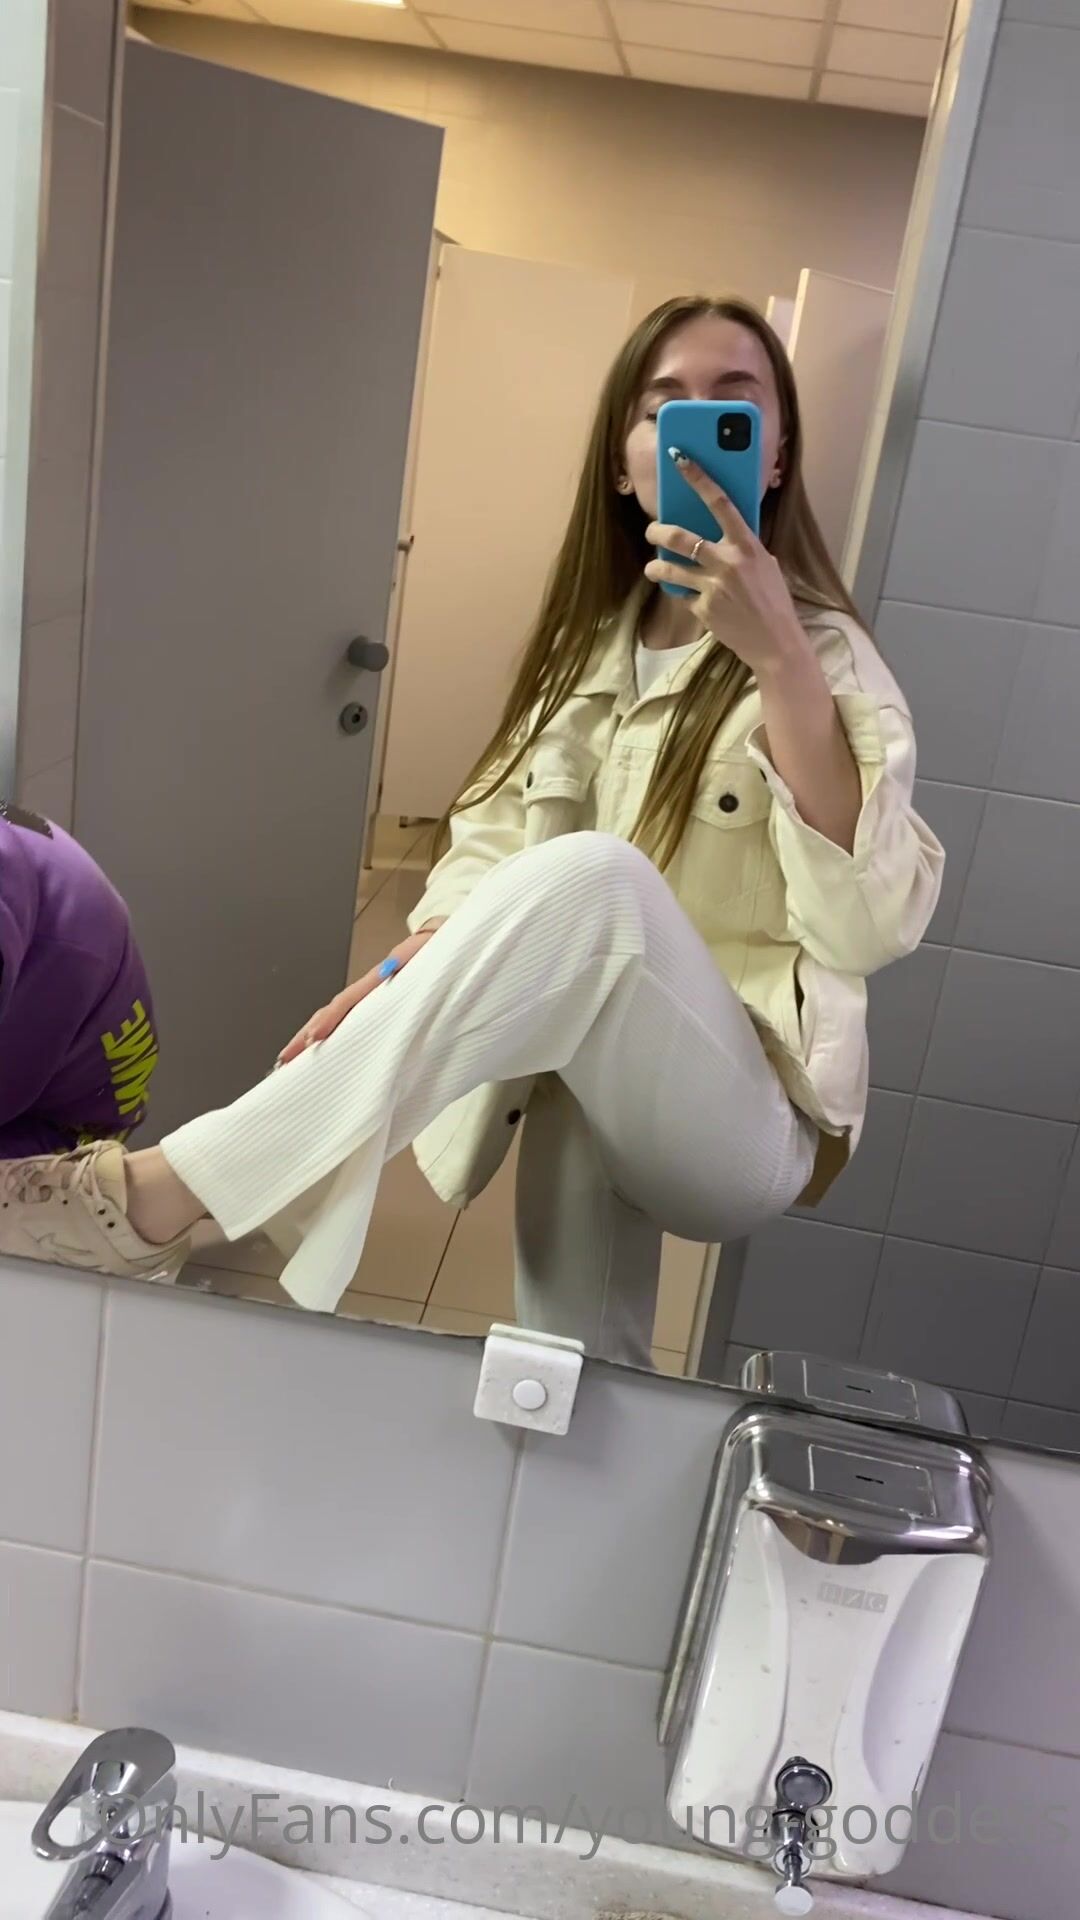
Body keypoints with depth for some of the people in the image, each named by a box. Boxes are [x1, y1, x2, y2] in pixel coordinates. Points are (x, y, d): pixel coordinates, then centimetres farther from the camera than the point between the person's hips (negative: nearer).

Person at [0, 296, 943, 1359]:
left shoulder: (827, 656, -5)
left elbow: (870, 924, -20)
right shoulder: (590, 644, 10)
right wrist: (397, 984, -16)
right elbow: (493, 852, 4)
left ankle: (178, 1187, -31)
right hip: (586, 1081, 5)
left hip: (743, 1123, -5)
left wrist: (776, 656, -27)